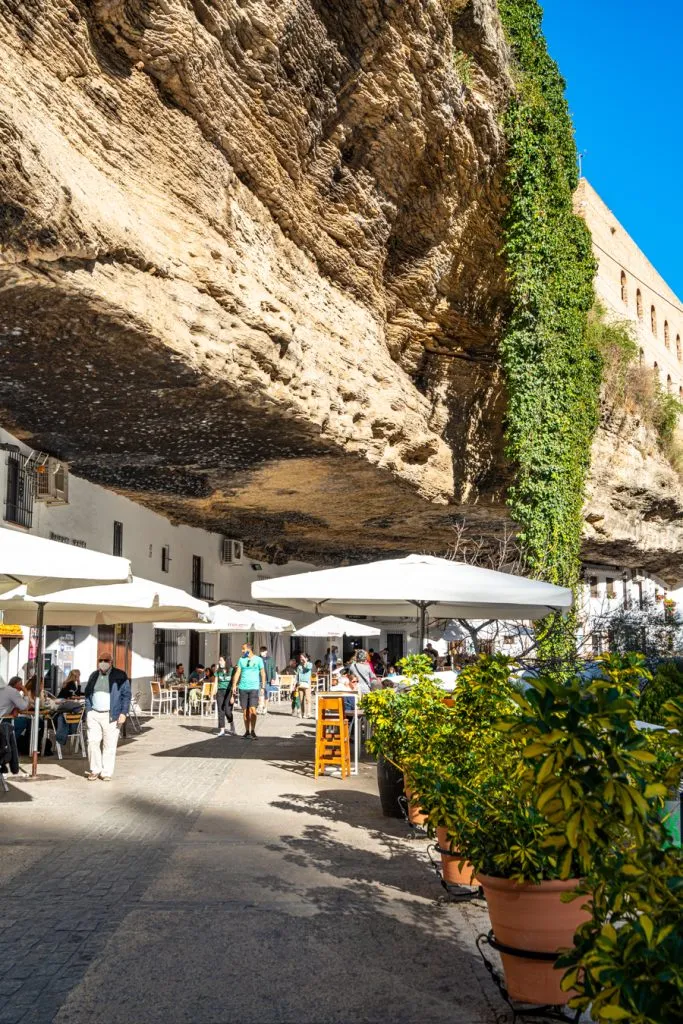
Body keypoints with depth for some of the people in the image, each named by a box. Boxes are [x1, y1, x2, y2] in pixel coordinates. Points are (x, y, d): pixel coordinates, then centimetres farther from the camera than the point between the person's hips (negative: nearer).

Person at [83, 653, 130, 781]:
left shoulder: (120, 676, 0)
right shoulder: (94, 675, 14)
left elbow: (126, 695, -2)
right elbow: (87, 693, 21)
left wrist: (123, 713, -9)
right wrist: (88, 709, 10)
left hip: (111, 716, -4)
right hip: (94, 714, 4)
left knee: (109, 745, -1)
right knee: (92, 742, -1)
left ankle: (106, 773, 8)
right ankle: (95, 770, 14)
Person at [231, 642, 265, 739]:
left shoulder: (258, 660, 3)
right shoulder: (241, 660, 10)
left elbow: (263, 673, 4)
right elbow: (237, 673, 6)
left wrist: (263, 687, -2)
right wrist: (234, 685, -4)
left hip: (254, 688, -3)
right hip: (243, 688, 3)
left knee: (252, 709, -13)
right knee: (245, 711, 5)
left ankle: (253, 731, -6)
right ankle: (247, 732, 13)